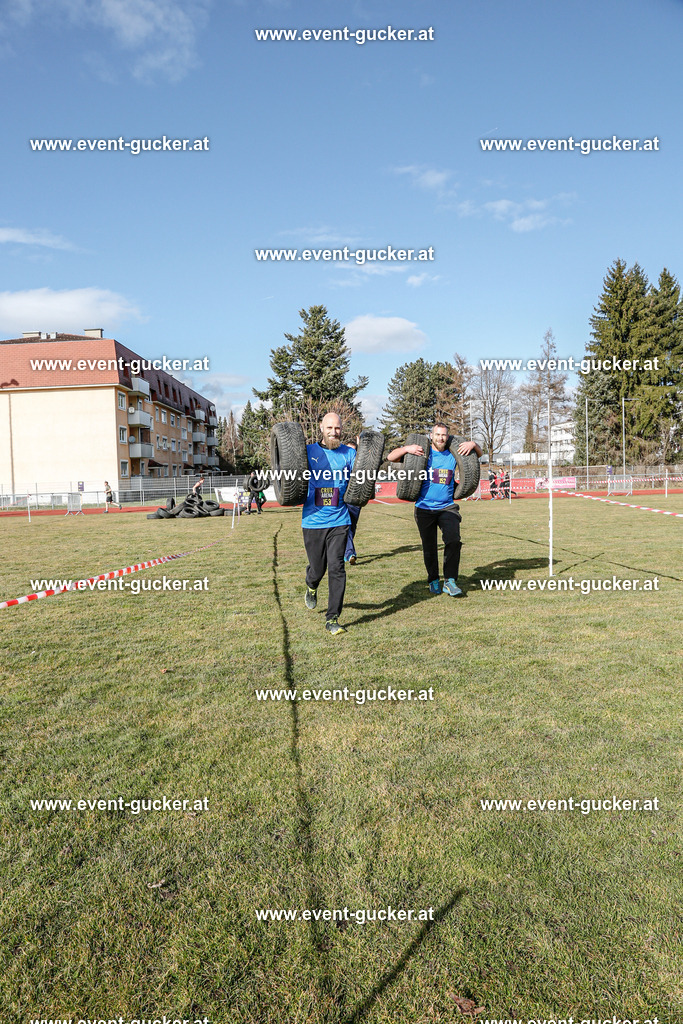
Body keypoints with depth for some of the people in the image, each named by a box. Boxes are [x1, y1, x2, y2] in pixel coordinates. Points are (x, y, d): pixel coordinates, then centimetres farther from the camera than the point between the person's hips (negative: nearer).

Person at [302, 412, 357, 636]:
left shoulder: (349, 453, 5)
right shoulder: (308, 451, 4)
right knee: (317, 568, 9)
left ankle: (332, 619, 3)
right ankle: (311, 588, 46)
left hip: (339, 521, 0)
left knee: (336, 568, -6)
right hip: (313, 521, 0)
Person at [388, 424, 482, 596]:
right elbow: (391, 457, -4)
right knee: (429, 548, 9)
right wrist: (406, 449, -23)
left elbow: (479, 454, 18)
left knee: (453, 541, -17)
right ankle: (433, 581, 29)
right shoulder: (422, 453, -3)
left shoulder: (453, 454, 4)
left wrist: (473, 444, -4)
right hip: (425, 509, -1)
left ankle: (450, 581, -6)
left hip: (447, 507, 1)